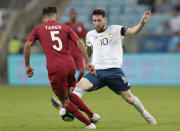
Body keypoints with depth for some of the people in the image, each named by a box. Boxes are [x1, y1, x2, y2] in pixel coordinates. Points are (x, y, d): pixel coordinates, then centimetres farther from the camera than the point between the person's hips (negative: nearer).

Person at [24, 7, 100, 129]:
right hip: (70, 64, 4)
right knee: (68, 94, 28)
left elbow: (27, 45, 0)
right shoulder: (65, 27, 17)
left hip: (55, 68, -4)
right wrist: (87, 62, 5)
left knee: (65, 101, 12)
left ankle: (88, 124, 9)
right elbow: (79, 43, 6)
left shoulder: (38, 29, 12)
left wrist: (27, 66, 6)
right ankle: (92, 114, 21)